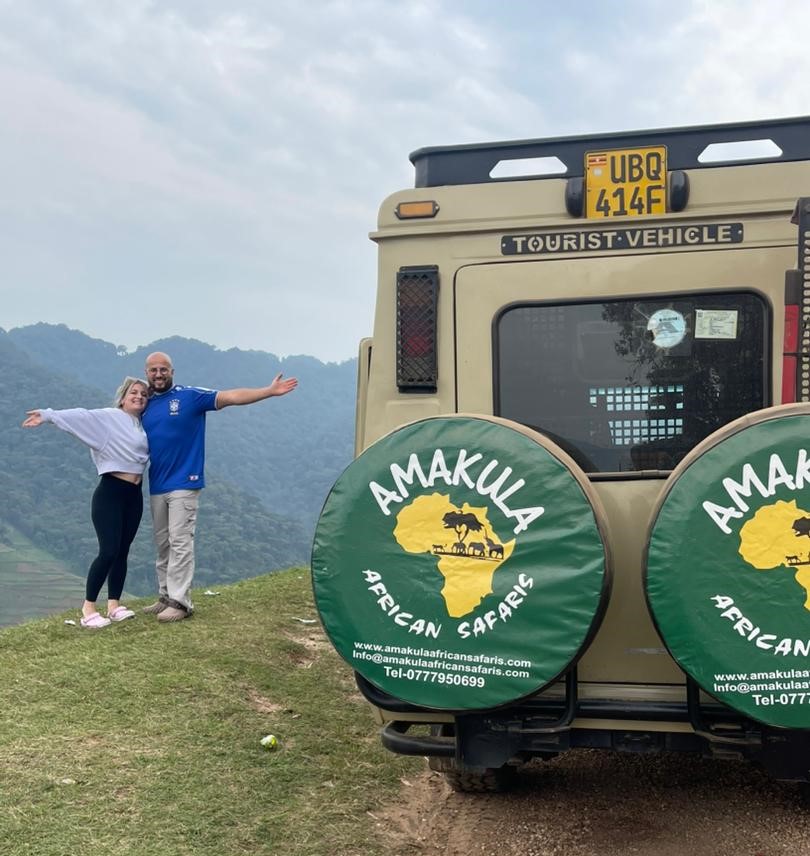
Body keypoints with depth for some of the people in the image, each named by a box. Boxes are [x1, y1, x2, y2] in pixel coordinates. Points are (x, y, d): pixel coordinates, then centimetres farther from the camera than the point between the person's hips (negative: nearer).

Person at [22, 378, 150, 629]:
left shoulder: (142, 425, 14)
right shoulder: (109, 417, -6)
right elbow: (81, 416, -17)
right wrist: (48, 415, -29)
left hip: (134, 495, 7)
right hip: (110, 491, -7)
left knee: (122, 551, 9)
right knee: (108, 551, -12)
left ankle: (114, 605, 16)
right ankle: (88, 609, -2)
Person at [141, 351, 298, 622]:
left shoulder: (190, 396, -5)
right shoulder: (145, 405, 10)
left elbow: (230, 397, -12)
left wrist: (270, 391, -20)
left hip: (183, 484, -6)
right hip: (156, 487, 6)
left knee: (180, 543, -7)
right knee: (163, 545, 11)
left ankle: (180, 602, -4)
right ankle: (165, 597, 20)